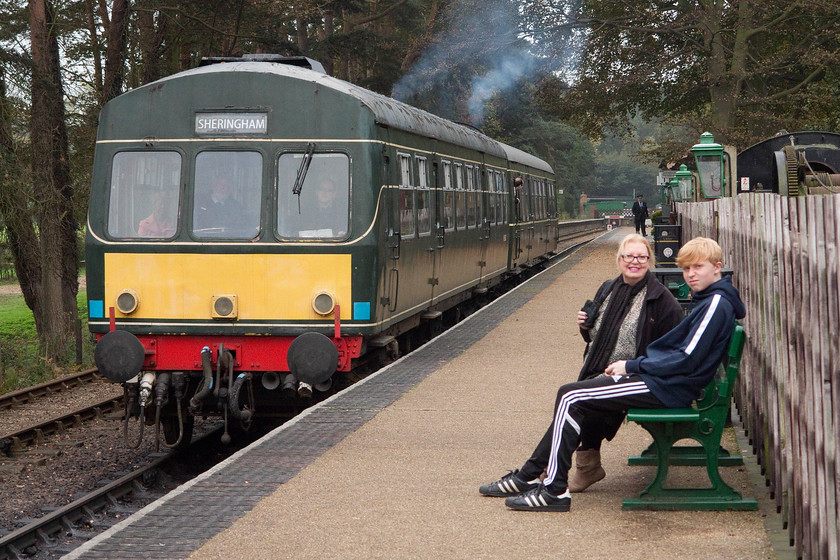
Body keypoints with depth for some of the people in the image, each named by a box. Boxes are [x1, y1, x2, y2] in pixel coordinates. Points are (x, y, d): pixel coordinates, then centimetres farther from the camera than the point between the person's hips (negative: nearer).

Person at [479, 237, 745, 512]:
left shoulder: (716, 305, -15)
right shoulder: (705, 299, 16)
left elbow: (687, 359, -20)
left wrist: (632, 366, -12)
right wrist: (632, 365, 6)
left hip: (667, 387, -10)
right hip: (661, 379, 10)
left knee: (571, 397, -13)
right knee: (571, 398, 9)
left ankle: (554, 490, -11)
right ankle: (528, 476, 11)